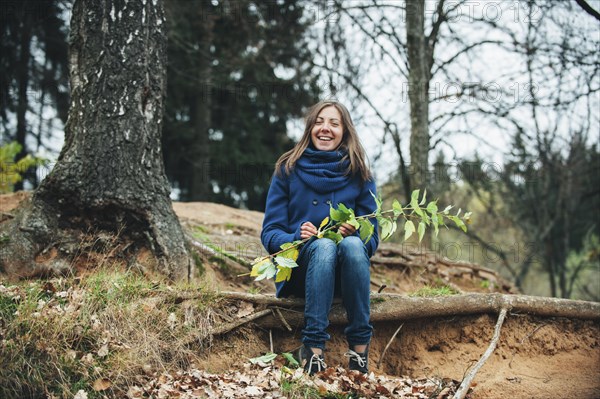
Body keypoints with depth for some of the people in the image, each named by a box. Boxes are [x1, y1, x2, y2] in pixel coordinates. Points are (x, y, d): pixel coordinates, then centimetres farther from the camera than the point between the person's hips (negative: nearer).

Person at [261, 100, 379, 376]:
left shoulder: (359, 175, 4)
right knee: (324, 245, -33)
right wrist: (297, 237, -22)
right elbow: (270, 233, 0)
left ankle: (360, 347, -30)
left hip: (345, 277, 1)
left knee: (352, 244, -32)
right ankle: (314, 347, -37)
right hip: (300, 272, -1)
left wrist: (354, 233, -20)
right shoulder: (288, 170, 2)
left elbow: (372, 239, 4)